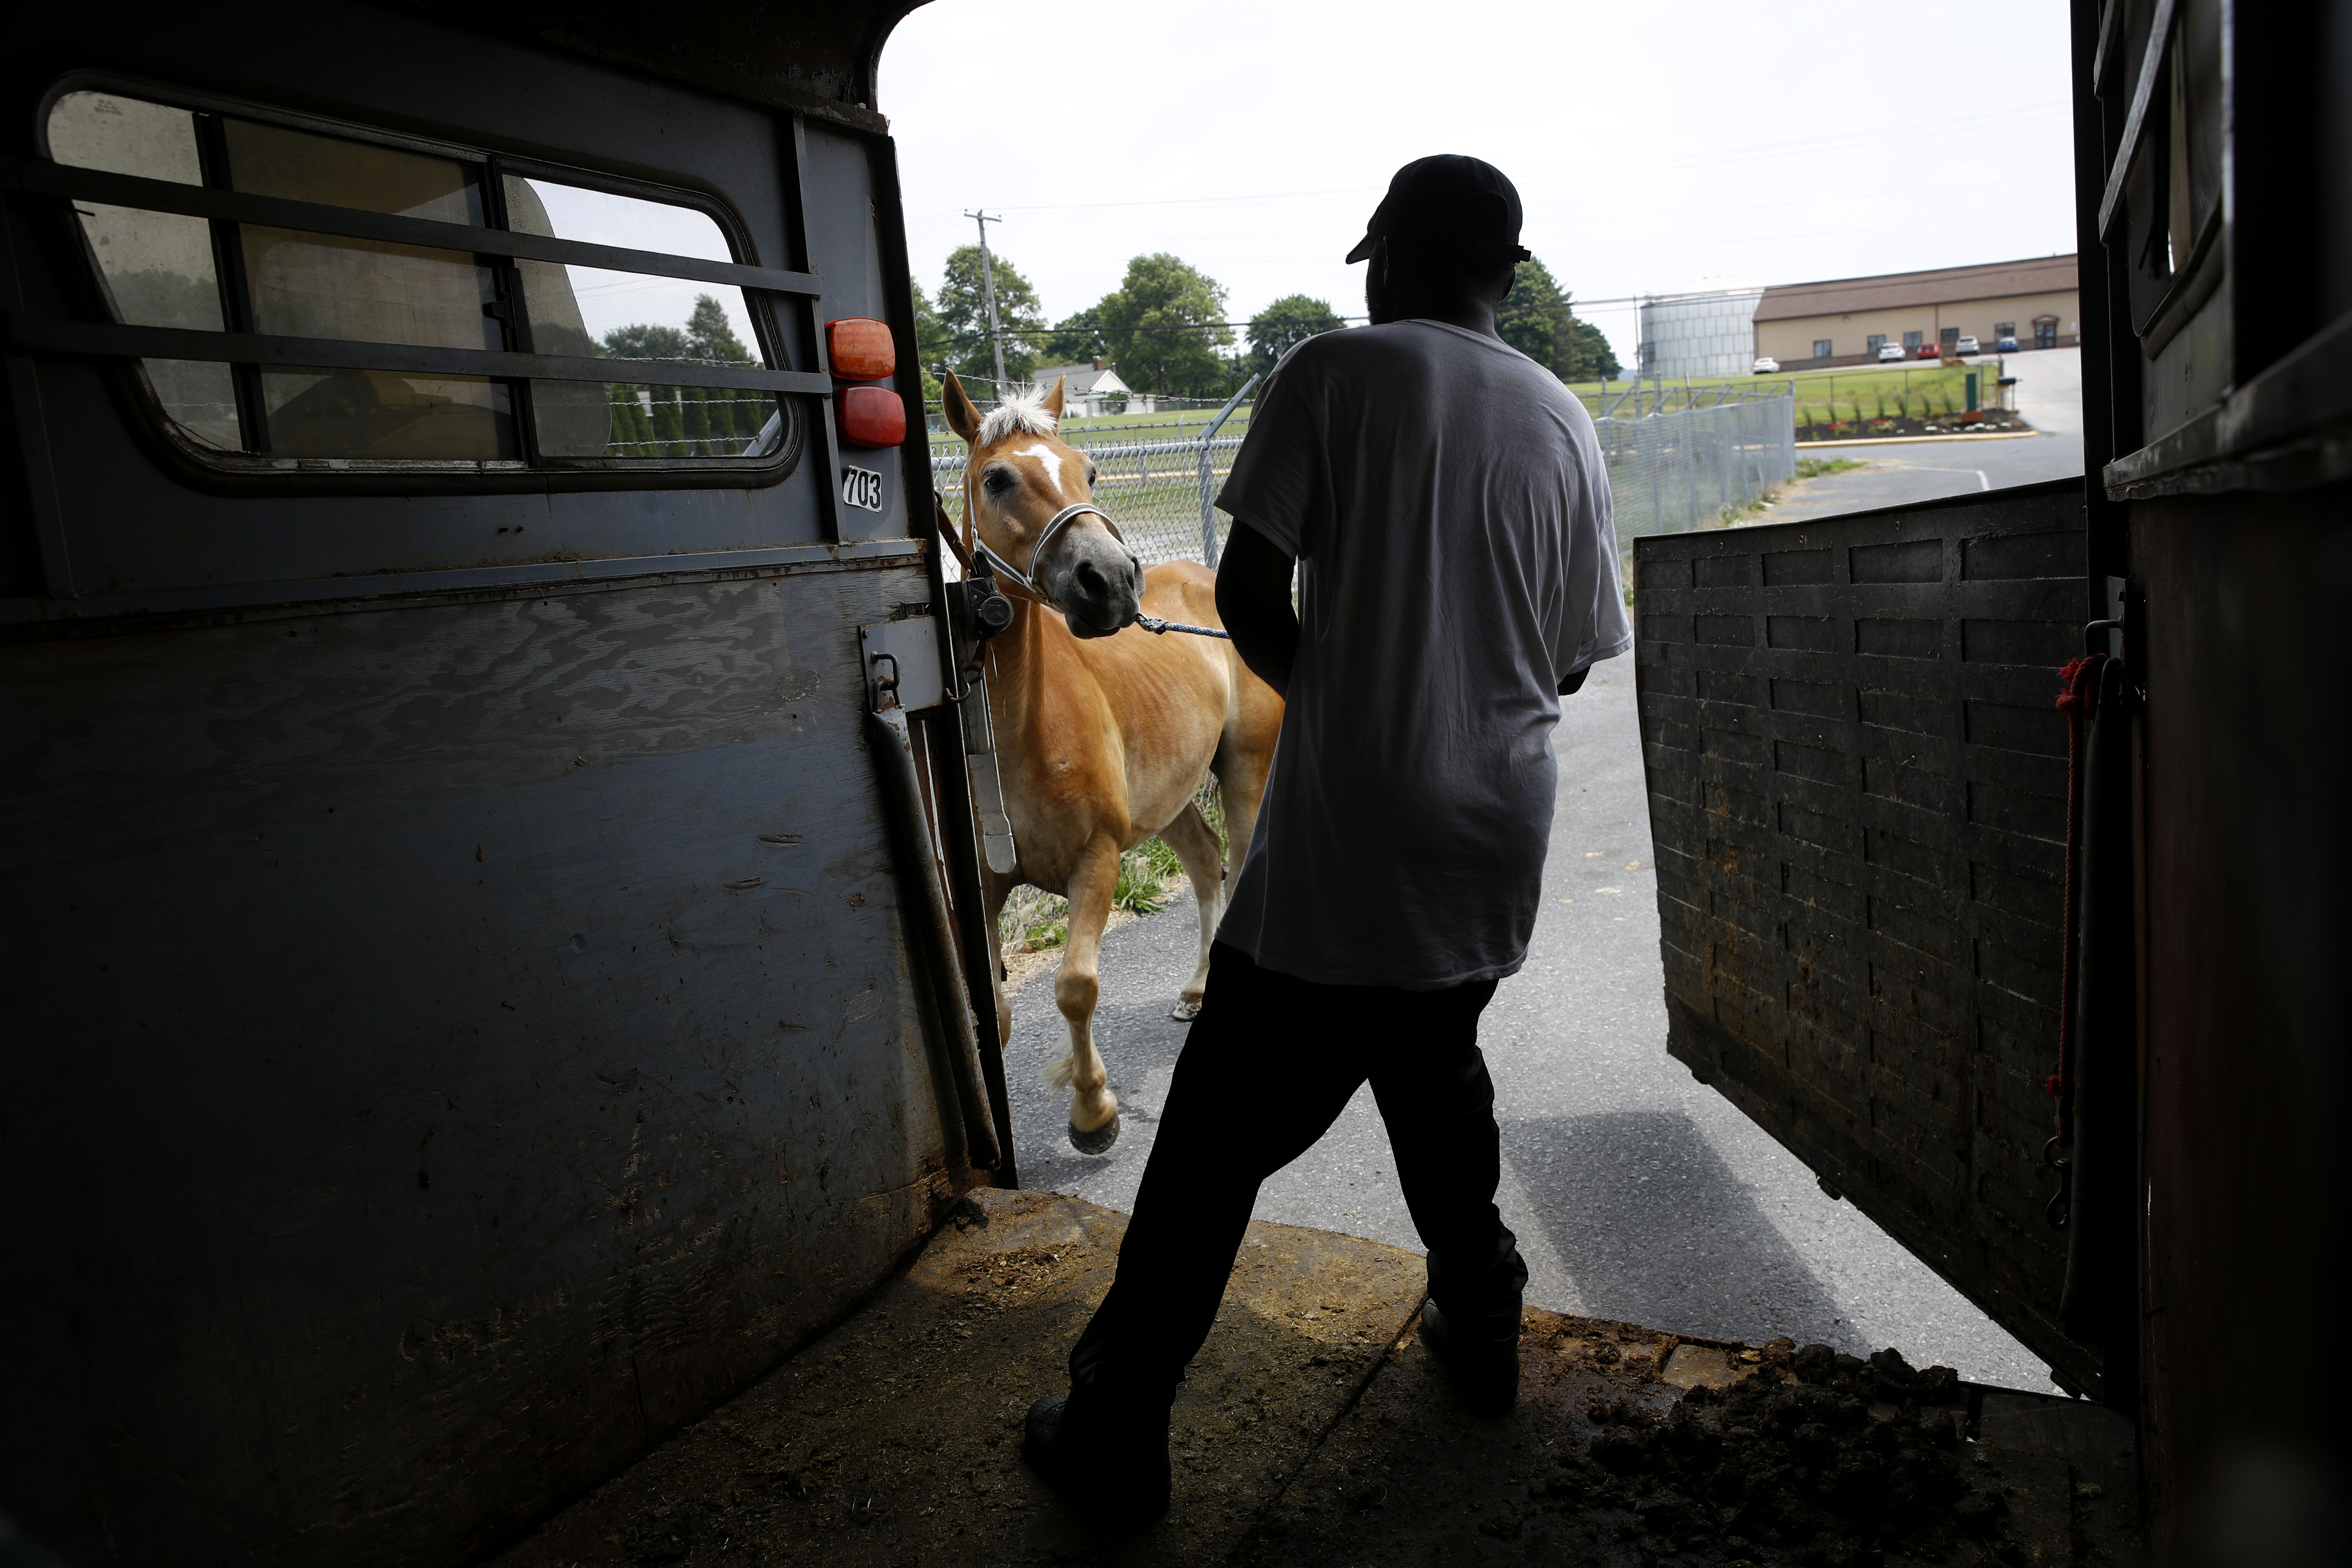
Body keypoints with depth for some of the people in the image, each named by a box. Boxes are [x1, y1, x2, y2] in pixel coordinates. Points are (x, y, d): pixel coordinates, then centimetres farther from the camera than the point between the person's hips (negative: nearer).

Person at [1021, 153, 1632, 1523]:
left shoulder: (1337, 372, -6)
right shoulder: (1566, 423, 8)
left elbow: (1249, 595, -10)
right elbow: (1575, 653, 12)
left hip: (1346, 834, -5)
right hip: (1498, 835, 6)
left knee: (1221, 1130, 3)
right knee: (1437, 1066, 27)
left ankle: (1117, 1431, 13)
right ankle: (1482, 1328, 39)